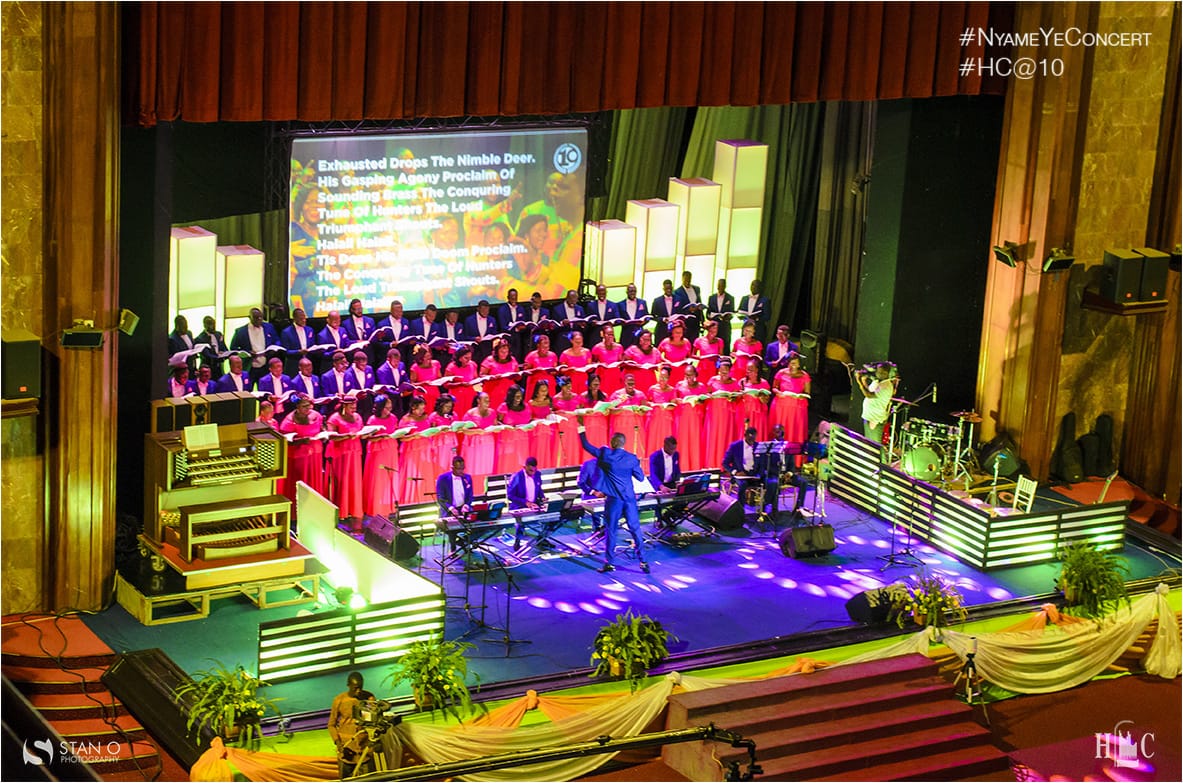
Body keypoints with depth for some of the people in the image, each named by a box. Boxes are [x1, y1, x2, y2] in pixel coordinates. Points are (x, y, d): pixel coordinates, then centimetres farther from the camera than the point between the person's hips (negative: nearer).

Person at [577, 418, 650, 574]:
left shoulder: (605, 454, -8)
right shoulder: (632, 458, -3)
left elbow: (586, 445, 2)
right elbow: (641, 478, 3)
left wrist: (581, 426, 11)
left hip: (614, 499, -2)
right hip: (630, 498, 2)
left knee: (610, 530, 7)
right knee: (635, 529, 6)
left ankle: (609, 563, 10)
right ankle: (643, 561, 7)